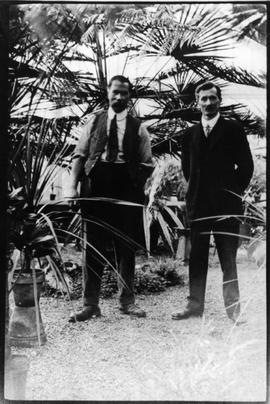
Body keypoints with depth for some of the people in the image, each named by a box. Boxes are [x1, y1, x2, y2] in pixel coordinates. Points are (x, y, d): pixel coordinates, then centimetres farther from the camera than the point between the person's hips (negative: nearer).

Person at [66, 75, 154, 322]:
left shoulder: (138, 127, 7)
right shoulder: (94, 120, 10)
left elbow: (147, 165, 7)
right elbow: (80, 155, 6)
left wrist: (136, 184, -8)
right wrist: (73, 186, -5)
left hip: (127, 190, 0)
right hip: (96, 189, 0)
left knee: (126, 247, 7)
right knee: (94, 246, 4)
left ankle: (127, 301, 20)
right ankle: (91, 303, 12)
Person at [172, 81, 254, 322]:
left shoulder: (233, 130, 2)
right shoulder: (190, 134, 12)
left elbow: (246, 166, 2)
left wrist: (234, 192, 0)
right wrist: (196, 190, 12)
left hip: (226, 203, -3)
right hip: (198, 204, 3)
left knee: (228, 258, 0)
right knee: (197, 257, 6)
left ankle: (233, 308, 7)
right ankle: (195, 305, 14)